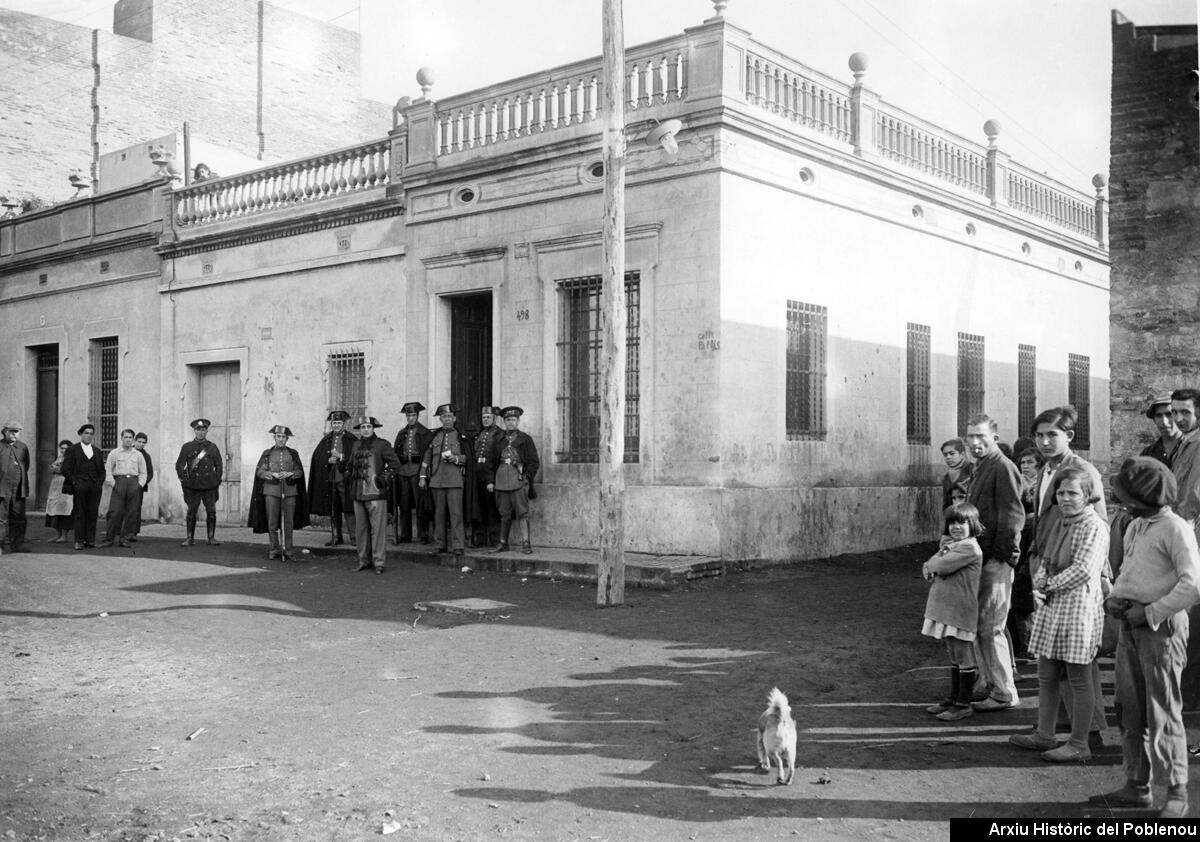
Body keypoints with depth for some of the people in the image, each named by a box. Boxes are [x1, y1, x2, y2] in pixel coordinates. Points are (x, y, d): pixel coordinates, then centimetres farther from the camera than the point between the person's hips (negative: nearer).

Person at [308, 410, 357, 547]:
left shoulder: (351, 440, 1)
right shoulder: (326, 440, 13)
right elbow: (317, 457, 9)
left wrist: (340, 456, -15)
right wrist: (328, 460, -8)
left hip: (345, 479, -4)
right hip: (329, 479, 4)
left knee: (348, 509, -7)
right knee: (333, 511, 7)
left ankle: (353, 537, -2)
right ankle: (335, 537, 14)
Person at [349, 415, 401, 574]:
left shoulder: (382, 445, -2)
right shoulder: (355, 446, 14)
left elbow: (395, 463, -3)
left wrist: (384, 478, -8)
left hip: (376, 494, -6)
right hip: (358, 495, 6)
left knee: (378, 528, -6)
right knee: (360, 529, 10)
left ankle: (379, 562, -2)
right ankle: (364, 561, 18)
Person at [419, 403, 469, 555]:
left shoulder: (461, 437, 6)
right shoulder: (434, 437, 12)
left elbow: (468, 456, 7)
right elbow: (426, 457, 13)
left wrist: (456, 459, -12)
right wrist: (422, 476, 8)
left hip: (455, 480, -2)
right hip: (436, 480, 2)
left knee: (456, 512, -7)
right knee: (439, 513, 5)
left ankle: (457, 545, -5)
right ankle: (439, 544, 12)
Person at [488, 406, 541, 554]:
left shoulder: (525, 439, 5)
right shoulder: (498, 440, 14)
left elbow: (534, 462, 5)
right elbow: (492, 462, 17)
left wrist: (526, 477, -6)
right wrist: (491, 481, 9)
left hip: (519, 481, -3)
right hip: (501, 482, 3)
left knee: (522, 513, -8)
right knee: (504, 514, 8)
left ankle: (525, 543, -8)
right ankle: (503, 543, 14)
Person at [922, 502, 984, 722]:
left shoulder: (970, 548, -16)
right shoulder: (951, 544, 15)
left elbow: (942, 566, -24)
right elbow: (928, 570, 13)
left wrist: (930, 565, -3)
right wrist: (935, 561, -9)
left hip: (960, 611, -9)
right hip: (945, 609, 9)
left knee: (964, 658, 1)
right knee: (954, 657, 17)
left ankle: (963, 704, 8)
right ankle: (953, 698, 27)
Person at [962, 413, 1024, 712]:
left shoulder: (1003, 468, -12)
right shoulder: (976, 468, 15)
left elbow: (1012, 517, -16)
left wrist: (1000, 557, -18)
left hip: (996, 560, -9)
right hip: (979, 558, 9)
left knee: (989, 628, -4)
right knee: (977, 625, 15)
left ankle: (1005, 693, 7)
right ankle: (986, 685, 26)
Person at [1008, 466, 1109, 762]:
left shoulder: (1094, 526, -12)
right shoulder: (1062, 523, 14)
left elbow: (1084, 570, -20)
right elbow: (1046, 561, 19)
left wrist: (1050, 584, -11)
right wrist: (1039, 582, -1)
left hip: (1079, 607, -9)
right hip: (1051, 606, 9)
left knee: (1079, 679, 1)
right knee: (1046, 675, 14)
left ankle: (1079, 745, 9)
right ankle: (1044, 735, 25)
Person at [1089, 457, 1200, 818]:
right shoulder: (1135, 527, 13)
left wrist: (1151, 612, -17)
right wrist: (1113, 597, 6)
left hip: (1161, 626, -8)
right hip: (1130, 626, 8)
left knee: (1163, 713, -3)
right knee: (1130, 710, 12)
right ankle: (1137, 786, 23)